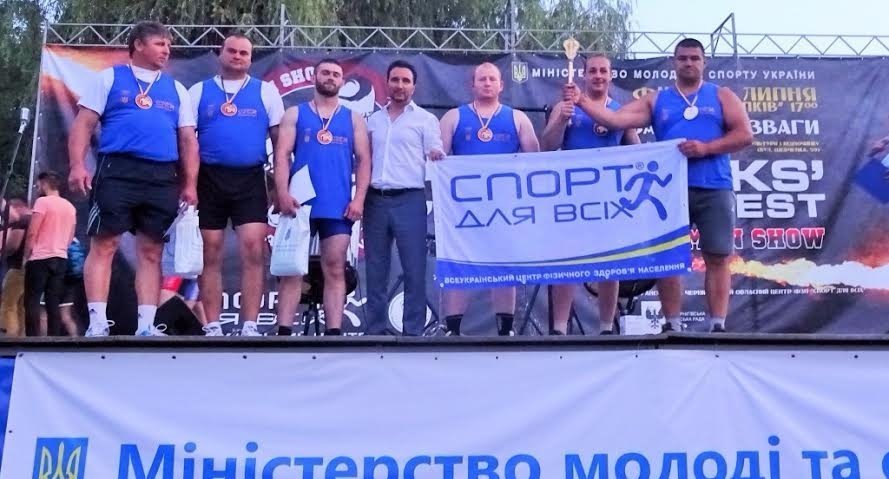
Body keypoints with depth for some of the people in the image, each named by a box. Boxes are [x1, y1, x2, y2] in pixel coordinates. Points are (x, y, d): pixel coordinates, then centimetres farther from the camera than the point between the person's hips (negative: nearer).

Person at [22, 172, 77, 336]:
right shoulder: (70, 207, 13)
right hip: (61, 259, 6)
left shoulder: (43, 201, -7)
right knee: (53, 303, 5)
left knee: (32, 301, -4)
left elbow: (32, 233, -10)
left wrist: (26, 256, -1)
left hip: (40, 258, -6)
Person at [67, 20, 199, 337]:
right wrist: (77, 165, -10)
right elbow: (84, 124, 4)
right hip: (117, 171, -3)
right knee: (104, 245, -8)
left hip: (162, 178, 3)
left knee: (151, 252, 2)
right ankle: (97, 323, -7)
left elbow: (188, 140, 16)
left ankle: (146, 325, 4)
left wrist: (190, 185, 6)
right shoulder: (110, 78, 10)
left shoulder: (176, 90, 20)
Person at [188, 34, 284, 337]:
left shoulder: (266, 92, 9)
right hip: (209, 179, 1)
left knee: (253, 251, -9)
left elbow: (280, 139, 7)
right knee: (211, 255, 3)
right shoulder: (199, 92, 9)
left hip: (250, 180, -1)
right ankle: (213, 328, 9)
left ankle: (250, 326, -4)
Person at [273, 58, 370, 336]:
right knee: (291, 269, -1)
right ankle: (283, 332, 0)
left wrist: (359, 198, -6)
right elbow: (282, 155, 1)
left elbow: (364, 160, 7)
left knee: (335, 270, 1)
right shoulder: (295, 114, 10)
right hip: (300, 203, -1)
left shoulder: (354, 119, 14)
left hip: (339, 206, 1)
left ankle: (333, 332, 1)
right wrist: (283, 193, -13)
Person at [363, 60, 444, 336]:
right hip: (376, 200, 4)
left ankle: (413, 331, 0)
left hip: (410, 200, -4)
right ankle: (375, 330, 13)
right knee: (375, 270, 6)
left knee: (414, 269, -4)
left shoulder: (425, 119, 5)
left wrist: (437, 158, -24)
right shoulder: (373, 120, 17)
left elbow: (438, 158, -1)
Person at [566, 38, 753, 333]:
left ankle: (718, 325, 2)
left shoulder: (722, 96, 11)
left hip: (714, 190, -1)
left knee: (717, 258, -2)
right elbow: (616, 120, 2)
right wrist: (582, 102, -9)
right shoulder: (656, 100, 13)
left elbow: (744, 135, 0)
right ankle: (672, 325, 10)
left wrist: (706, 148, -12)